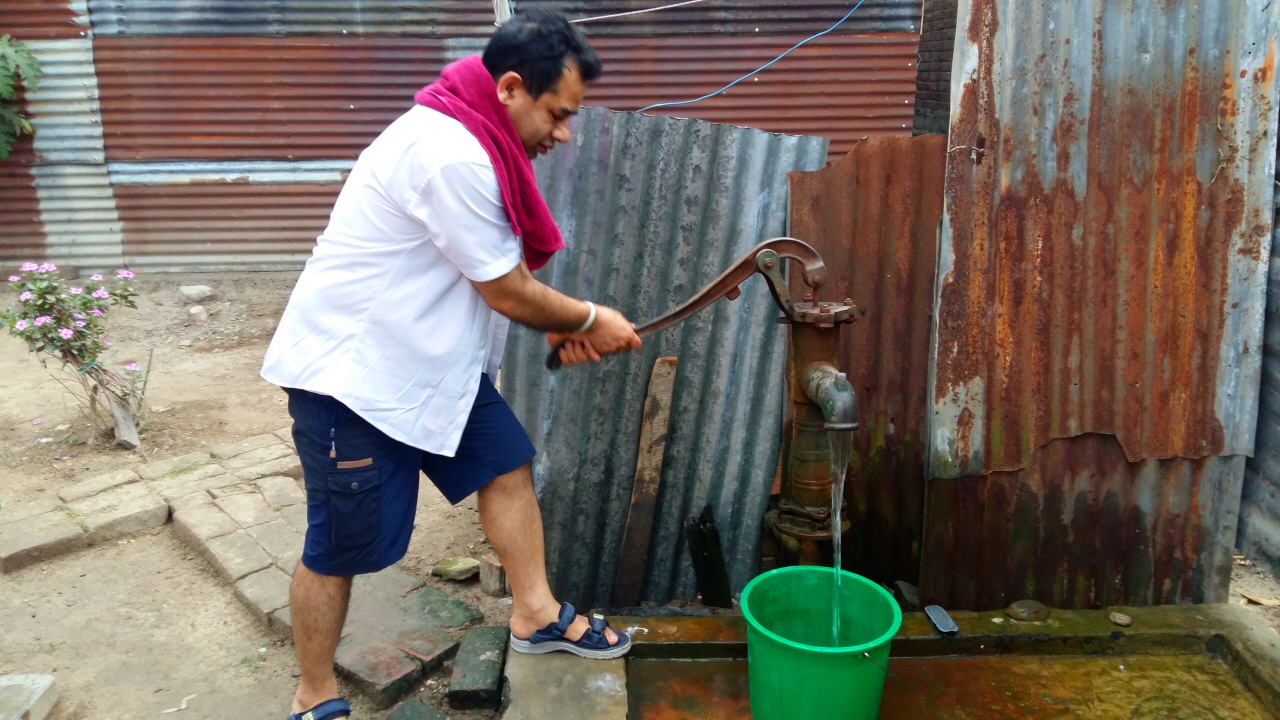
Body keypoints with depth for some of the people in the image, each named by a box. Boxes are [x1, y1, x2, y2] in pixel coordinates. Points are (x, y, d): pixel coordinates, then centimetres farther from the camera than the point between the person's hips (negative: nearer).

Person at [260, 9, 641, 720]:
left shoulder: (474, 139, 6)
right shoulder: (453, 156, -27)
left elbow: (503, 269, 14)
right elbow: (506, 292, -19)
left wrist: (561, 326, 3)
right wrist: (590, 320, -4)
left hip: (433, 360, 10)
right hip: (350, 371, -10)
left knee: (507, 466, 12)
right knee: (339, 547, 3)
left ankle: (535, 614, 28)